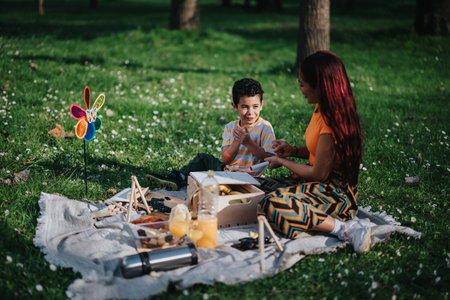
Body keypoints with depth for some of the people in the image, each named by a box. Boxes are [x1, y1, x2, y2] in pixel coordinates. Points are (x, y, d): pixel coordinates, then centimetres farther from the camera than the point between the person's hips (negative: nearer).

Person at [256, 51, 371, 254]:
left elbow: (319, 173, -19)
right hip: (320, 184, 10)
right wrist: (293, 151, 5)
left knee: (272, 206, -30)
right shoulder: (322, 109, 5)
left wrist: (283, 162, -5)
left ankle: (343, 228, -24)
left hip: (335, 191, -10)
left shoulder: (331, 122, -24)